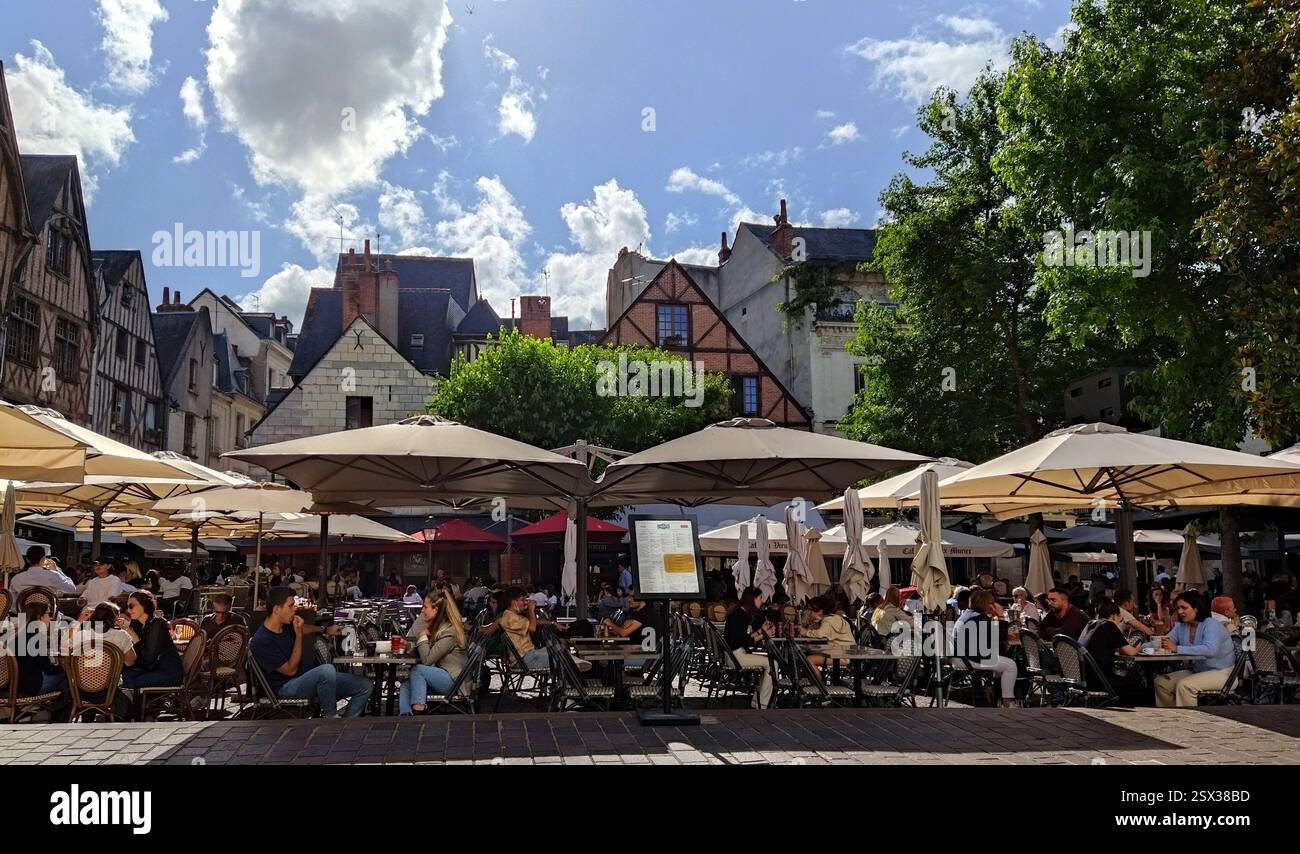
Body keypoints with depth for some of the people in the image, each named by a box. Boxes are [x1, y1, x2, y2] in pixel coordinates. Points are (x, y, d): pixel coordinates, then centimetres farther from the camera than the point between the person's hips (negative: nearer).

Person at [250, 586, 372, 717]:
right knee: (327, 669, -38)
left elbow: (302, 628, 32)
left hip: (306, 678, 9)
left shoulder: (285, 626, 5)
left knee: (365, 687, -5)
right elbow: (291, 670, -19)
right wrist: (299, 635, -19)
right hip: (286, 687, -9)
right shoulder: (261, 642, -20)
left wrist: (325, 630, 22)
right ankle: (331, 716, -18)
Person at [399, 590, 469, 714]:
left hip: (455, 680, -9)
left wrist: (423, 636, -8)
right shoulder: (437, 626, 14)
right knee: (405, 685, -8)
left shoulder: (450, 632, -16)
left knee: (417, 669, -22)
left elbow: (427, 659, -19)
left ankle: (418, 709, -22)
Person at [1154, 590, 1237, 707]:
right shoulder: (1181, 626, 7)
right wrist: (1161, 643, -23)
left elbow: (1210, 650, -34)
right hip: (1197, 671, 8)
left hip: (1221, 673, -8)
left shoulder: (1211, 625, -17)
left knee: (1184, 685, -30)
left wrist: (1177, 648, -34)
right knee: (1160, 682, -1)